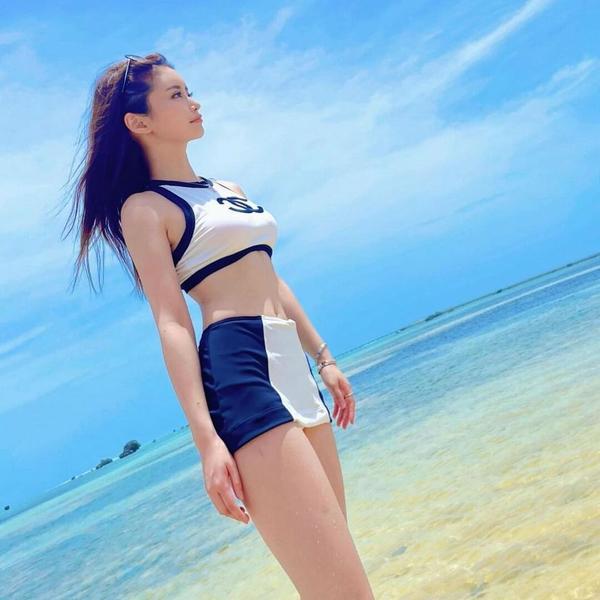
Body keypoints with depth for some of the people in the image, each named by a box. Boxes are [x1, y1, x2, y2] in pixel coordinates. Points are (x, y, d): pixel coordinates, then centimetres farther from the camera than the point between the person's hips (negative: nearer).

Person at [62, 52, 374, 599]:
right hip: (239, 369, -8)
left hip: (293, 366, 8)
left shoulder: (229, 190, 22)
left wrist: (324, 358, 21)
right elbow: (171, 322, -10)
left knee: (333, 551, 13)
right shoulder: (144, 207, 0)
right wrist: (205, 438, -18)